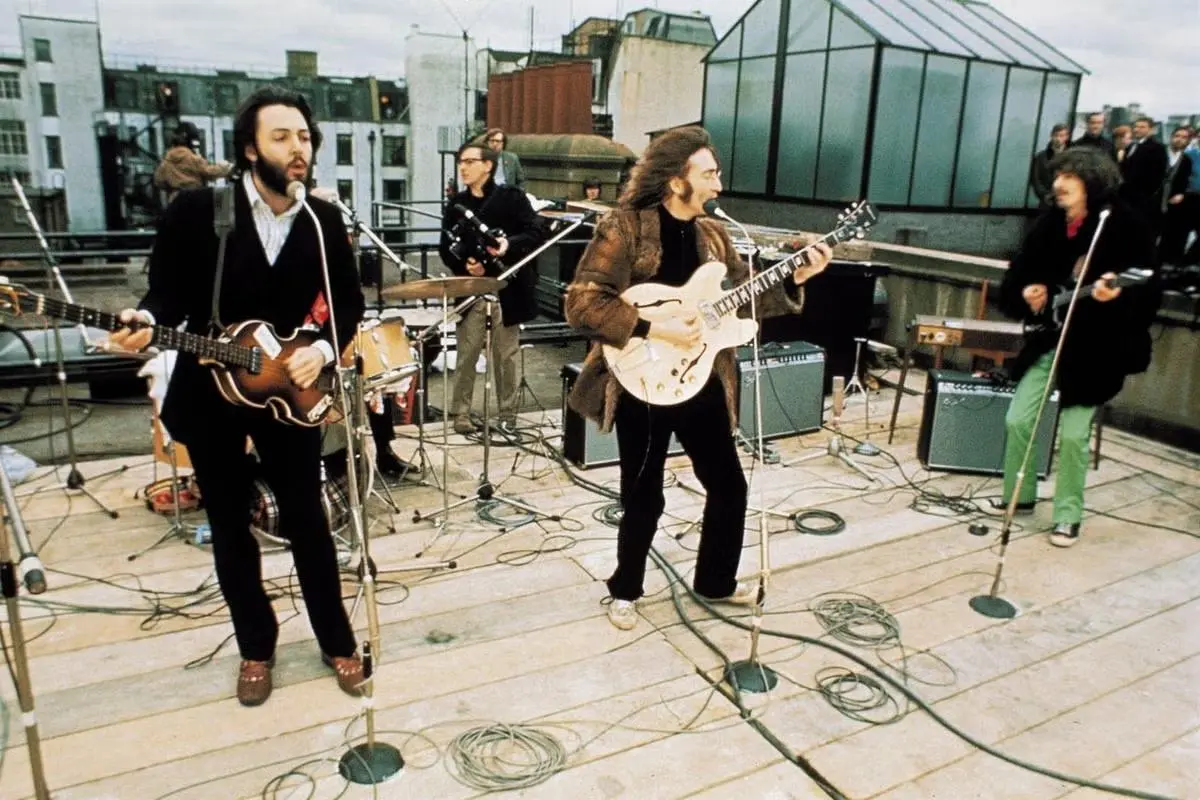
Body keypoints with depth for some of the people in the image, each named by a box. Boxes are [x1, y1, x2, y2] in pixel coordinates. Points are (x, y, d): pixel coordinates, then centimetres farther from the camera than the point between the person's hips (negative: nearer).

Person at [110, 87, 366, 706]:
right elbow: (168, 290, -3)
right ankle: (256, 649, 30)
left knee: (307, 521, 8)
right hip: (209, 393, 0)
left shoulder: (325, 221, -5)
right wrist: (147, 322, -25)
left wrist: (323, 349, -14)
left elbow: (349, 302, 3)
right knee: (230, 528, 11)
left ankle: (337, 643, 25)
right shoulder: (196, 209, -11)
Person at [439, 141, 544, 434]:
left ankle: (508, 414, 18)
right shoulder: (457, 203, 9)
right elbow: (445, 247, 9)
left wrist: (510, 244, -25)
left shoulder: (512, 197, -2)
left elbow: (535, 233, -7)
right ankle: (460, 412, 14)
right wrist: (463, 265, -10)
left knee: (506, 355, 6)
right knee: (466, 354, 3)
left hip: (507, 287, -2)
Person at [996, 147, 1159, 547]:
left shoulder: (1126, 225, -10)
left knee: (1073, 434, -4)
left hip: (1094, 349, -5)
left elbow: (1149, 291, -13)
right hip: (1048, 340, 5)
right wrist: (1024, 293, -8)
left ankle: (1068, 516, 14)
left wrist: (1118, 295, -34)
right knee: (1017, 420, 4)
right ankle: (1019, 497, 24)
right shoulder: (1049, 224, 5)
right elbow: (1018, 273, 13)